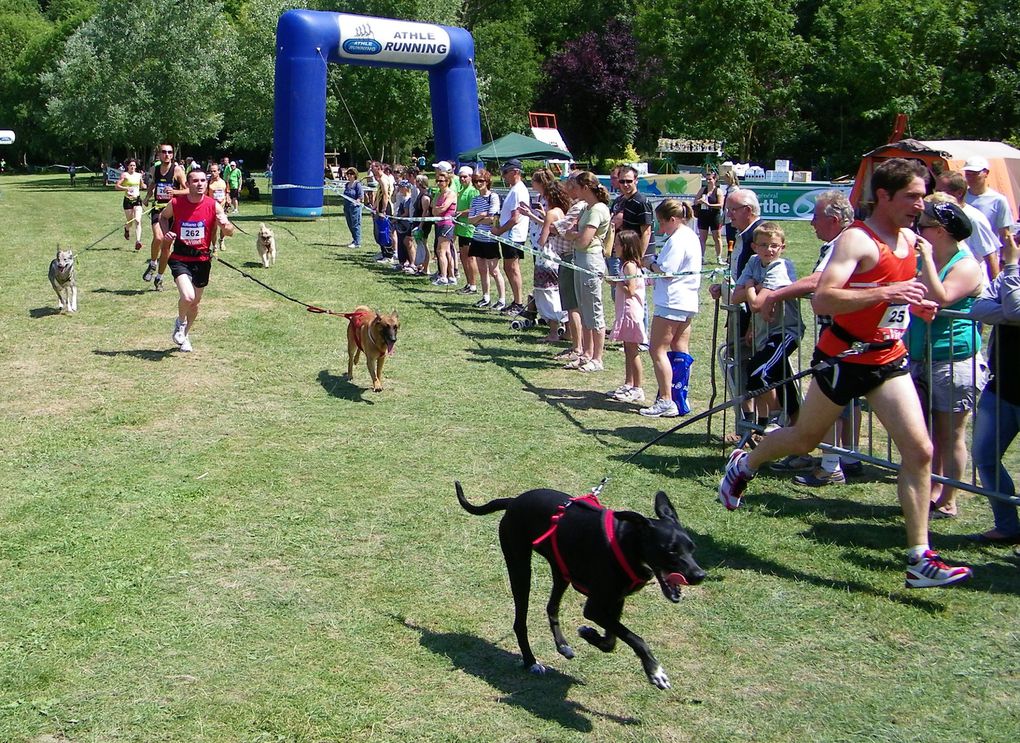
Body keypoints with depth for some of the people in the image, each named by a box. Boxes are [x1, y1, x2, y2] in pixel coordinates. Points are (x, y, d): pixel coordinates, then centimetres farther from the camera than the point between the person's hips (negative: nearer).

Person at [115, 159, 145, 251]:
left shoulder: (138, 175, 10)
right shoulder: (124, 175, -2)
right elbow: (117, 186, -8)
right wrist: (127, 188, -19)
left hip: (137, 200, 2)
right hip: (128, 200, -2)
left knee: (138, 221, -14)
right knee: (129, 221, 6)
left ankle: (138, 241, -21)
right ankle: (127, 230, 45)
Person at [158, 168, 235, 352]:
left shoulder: (213, 206, -8)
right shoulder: (175, 203, -8)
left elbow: (230, 232, -6)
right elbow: (163, 216, 15)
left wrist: (225, 225, -29)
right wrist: (166, 232, -4)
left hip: (202, 259, 2)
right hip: (180, 259, -2)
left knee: (196, 302, 15)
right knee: (187, 297, -23)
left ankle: (185, 334, 40)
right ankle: (180, 322, 11)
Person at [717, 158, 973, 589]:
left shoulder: (909, 239, 7)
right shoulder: (857, 240, -19)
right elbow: (822, 299, -32)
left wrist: (915, 302, 9)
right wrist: (886, 293, -37)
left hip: (889, 359, 7)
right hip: (845, 357, -7)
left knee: (919, 450, -5)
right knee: (805, 439, 11)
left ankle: (920, 559, 0)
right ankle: (744, 465, 42)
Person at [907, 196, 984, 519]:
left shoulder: (967, 265, -11)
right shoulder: (927, 261, 12)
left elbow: (941, 298, -26)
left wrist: (927, 258, -22)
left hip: (953, 361, -8)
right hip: (920, 359, 8)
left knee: (949, 434, 1)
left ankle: (948, 502, 10)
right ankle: (932, 492, 23)